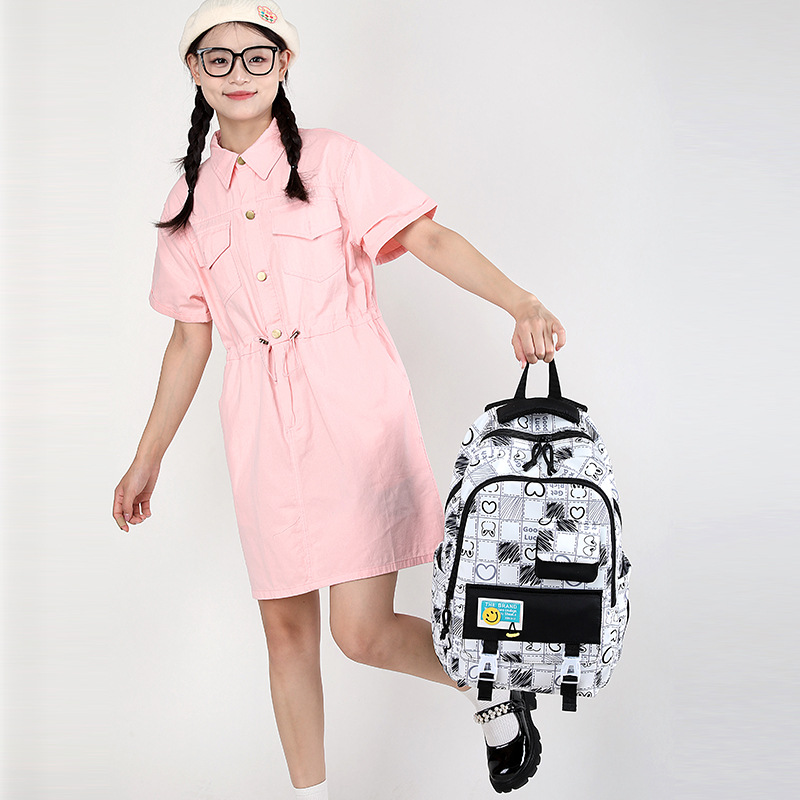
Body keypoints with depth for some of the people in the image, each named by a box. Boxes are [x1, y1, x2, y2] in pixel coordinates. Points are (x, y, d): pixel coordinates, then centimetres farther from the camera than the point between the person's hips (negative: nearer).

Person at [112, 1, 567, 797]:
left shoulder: (330, 160, 0)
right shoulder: (189, 199, 11)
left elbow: (428, 237, -11)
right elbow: (189, 338, 15)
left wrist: (521, 302, -28)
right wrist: (148, 459, 17)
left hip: (353, 409, -4)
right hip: (262, 427, 4)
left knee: (363, 631, -8)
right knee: (286, 627, 9)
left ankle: (489, 686, 22)